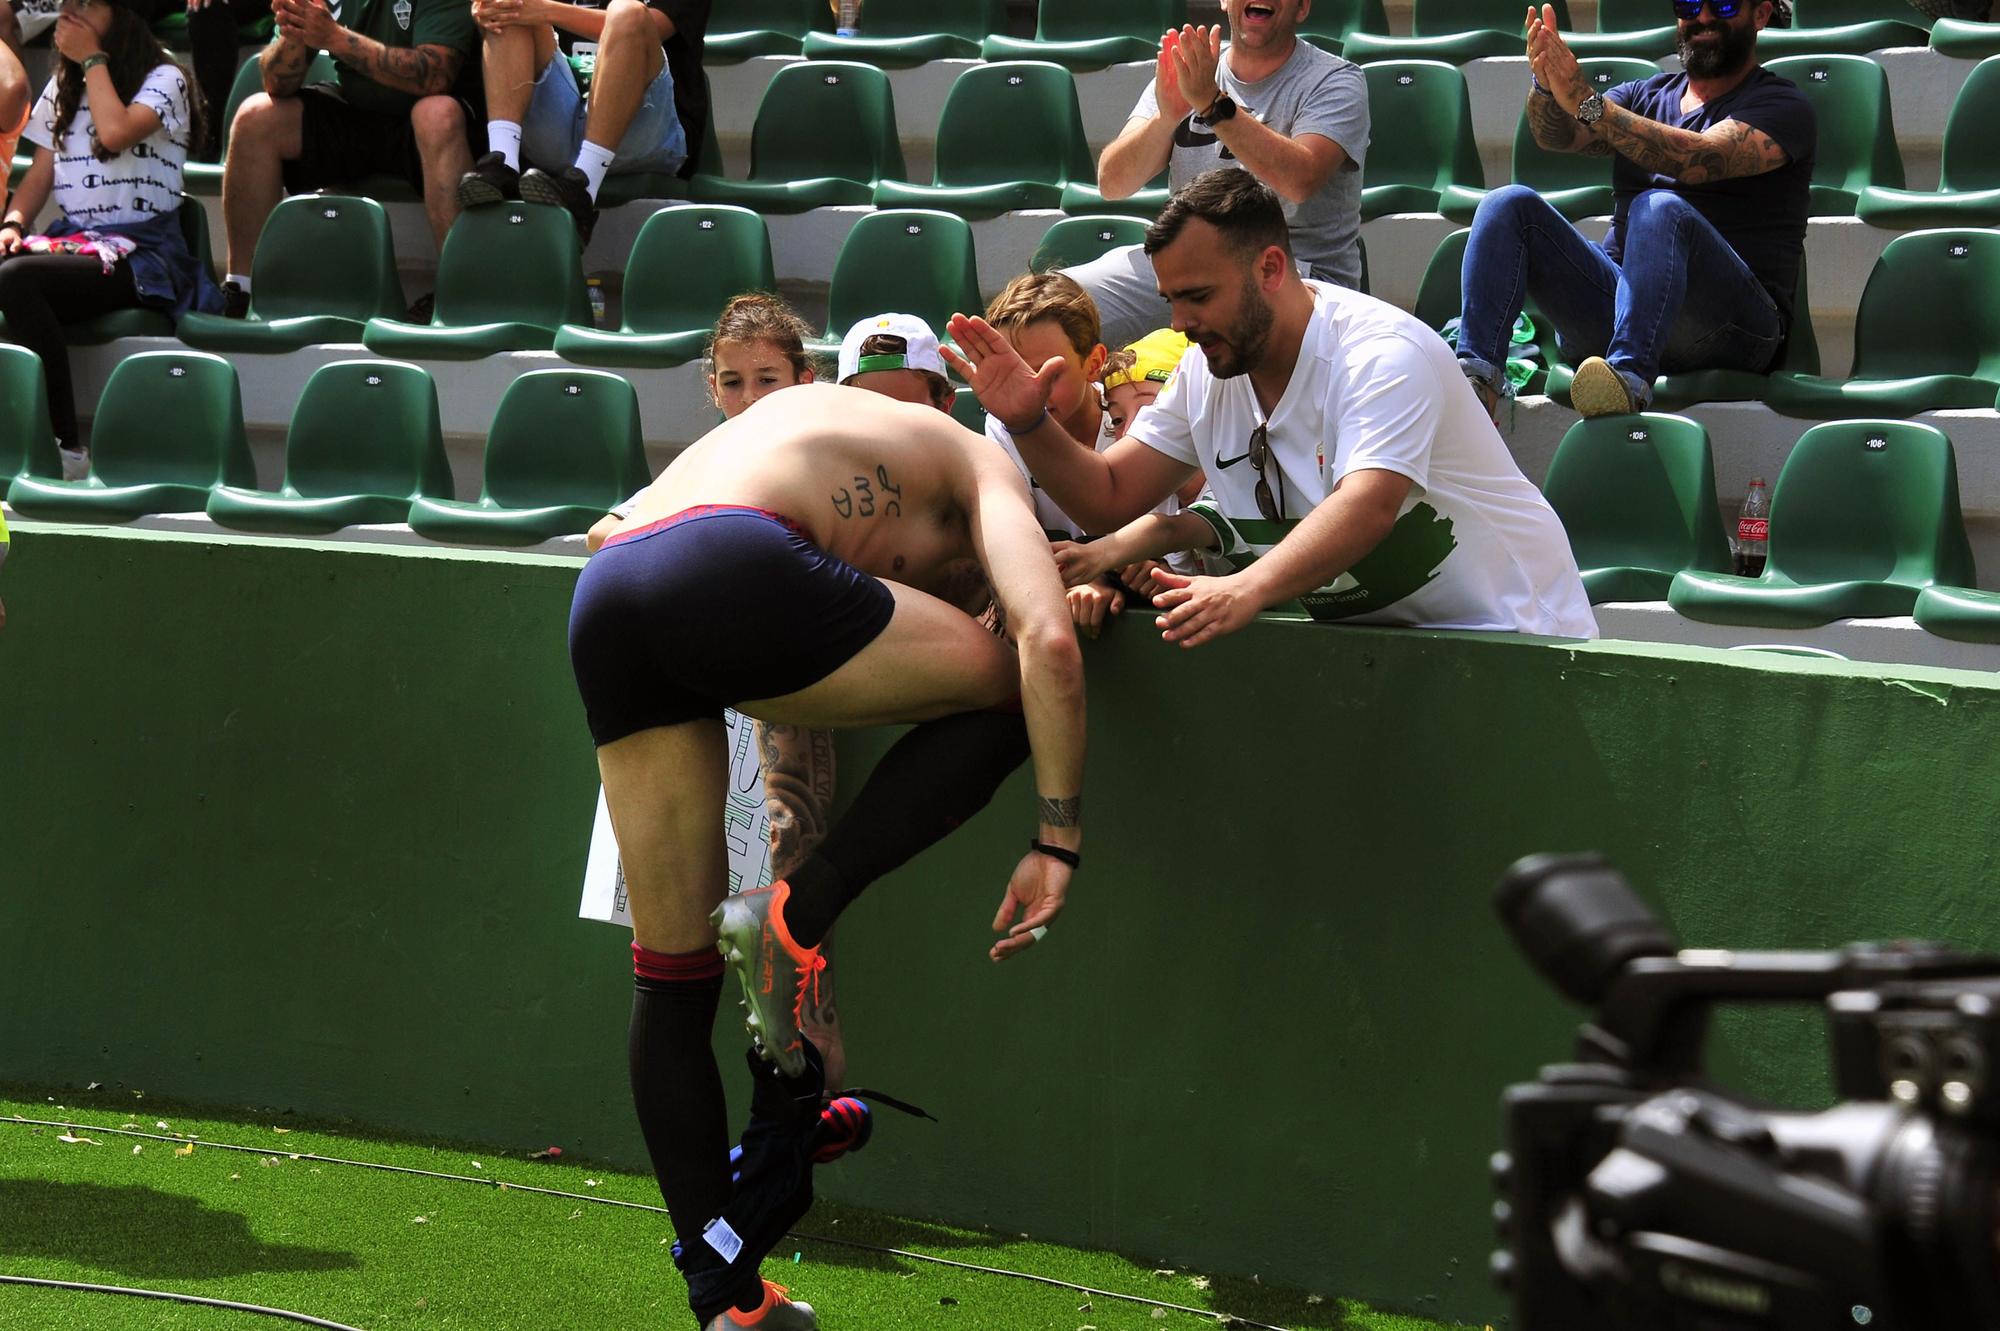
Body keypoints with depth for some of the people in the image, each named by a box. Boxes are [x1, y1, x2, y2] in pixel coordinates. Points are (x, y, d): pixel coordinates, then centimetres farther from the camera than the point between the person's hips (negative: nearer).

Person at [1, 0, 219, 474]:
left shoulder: (163, 79, 1)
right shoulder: (62, 87, 22)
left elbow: (116, 132, -17)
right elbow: (40, 173, 18)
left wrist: (93, 58, -6)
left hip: (142, 252, -6)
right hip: (70, 239, 6)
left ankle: (64, 448, -32)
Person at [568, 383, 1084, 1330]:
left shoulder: (812, 413, 40)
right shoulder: (979, 468, 22)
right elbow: (1048, 643, 5)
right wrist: (1057, 842, 6)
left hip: (603, 604, 7)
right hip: (729, 574, -6)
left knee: (672, 970, 14)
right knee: (1010, 691, 14)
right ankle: (797, 918, 1)